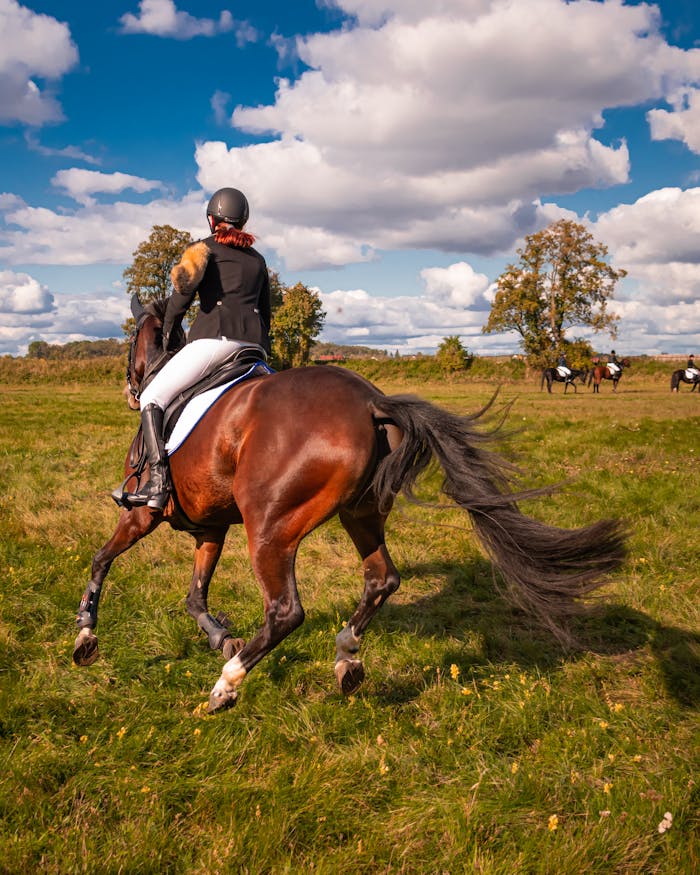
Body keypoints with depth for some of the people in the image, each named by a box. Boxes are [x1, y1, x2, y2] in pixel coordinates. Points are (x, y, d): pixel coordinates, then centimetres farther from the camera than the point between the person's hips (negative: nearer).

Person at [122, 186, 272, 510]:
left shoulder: (204, 248, 14)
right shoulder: (258, 259, 29)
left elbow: (185, 283, -4)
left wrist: (168, 331, 6)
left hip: (215, 335, -6)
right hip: (255, 344, 6)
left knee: (151, 399, -3)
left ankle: (159, 480, -21)